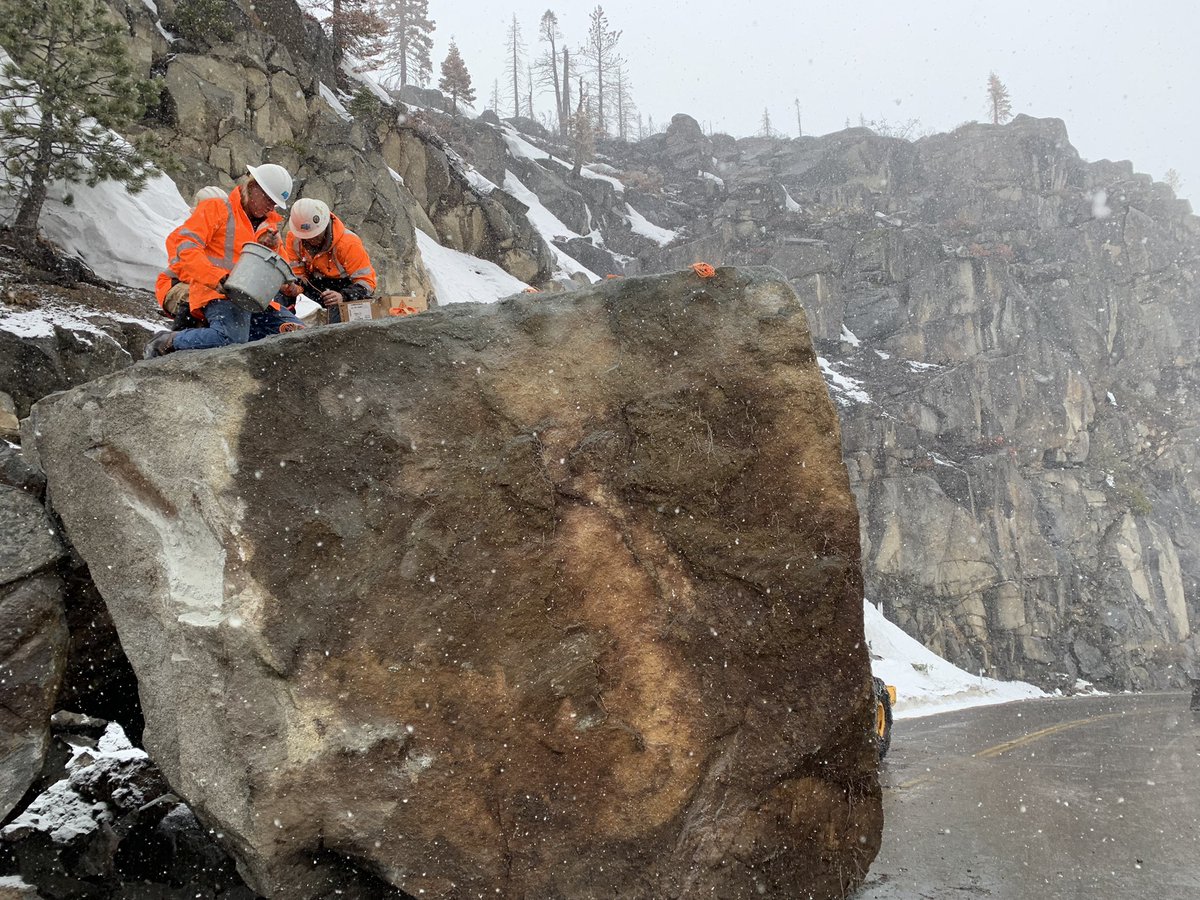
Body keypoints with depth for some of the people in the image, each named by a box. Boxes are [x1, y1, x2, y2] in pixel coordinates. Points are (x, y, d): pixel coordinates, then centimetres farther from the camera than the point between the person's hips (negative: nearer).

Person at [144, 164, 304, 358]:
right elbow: (181, 244, -11)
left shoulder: (268, 224, 23)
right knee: (232, 338, -34)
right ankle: (167, 342, -12)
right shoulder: (216, 209, 3)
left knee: (296, 329, -7)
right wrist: (217, 278, -23)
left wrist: (272, 248, 1)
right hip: (218, 294, -7)